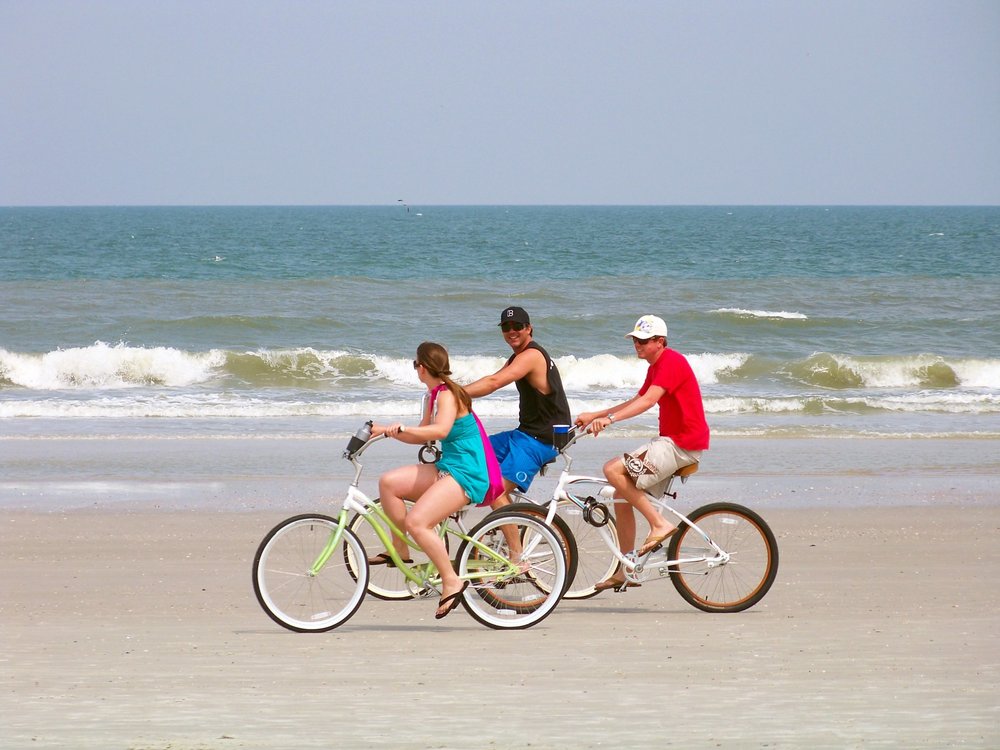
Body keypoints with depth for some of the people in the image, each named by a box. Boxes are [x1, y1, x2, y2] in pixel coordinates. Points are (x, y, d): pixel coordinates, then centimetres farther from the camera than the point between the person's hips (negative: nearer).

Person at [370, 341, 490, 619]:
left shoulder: (447, 394, -14)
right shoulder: (436, 395, 16)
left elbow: (441, 430, -32)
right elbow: (422, 436, 23)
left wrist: (403, 428, -35)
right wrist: (383, 430, 17)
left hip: (466, 475, -10)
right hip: (447, 469, 10)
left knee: (416, 522, -24)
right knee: (388, 482, -1)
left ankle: (452, 582, -15)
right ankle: (400, 550, 8)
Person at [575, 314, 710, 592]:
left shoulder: (671, 362, -14)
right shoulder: (656, 367, 18)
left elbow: (648, 401, -27)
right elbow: (636, 402, 22)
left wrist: (610, 419, -37)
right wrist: (594, 415, 13)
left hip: (683, 444, -10)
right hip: (670, 441, 10)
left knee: (613, 470, -20)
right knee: (622, 495, 8)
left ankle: (659, 524, -13)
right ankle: (625, 571, 13)